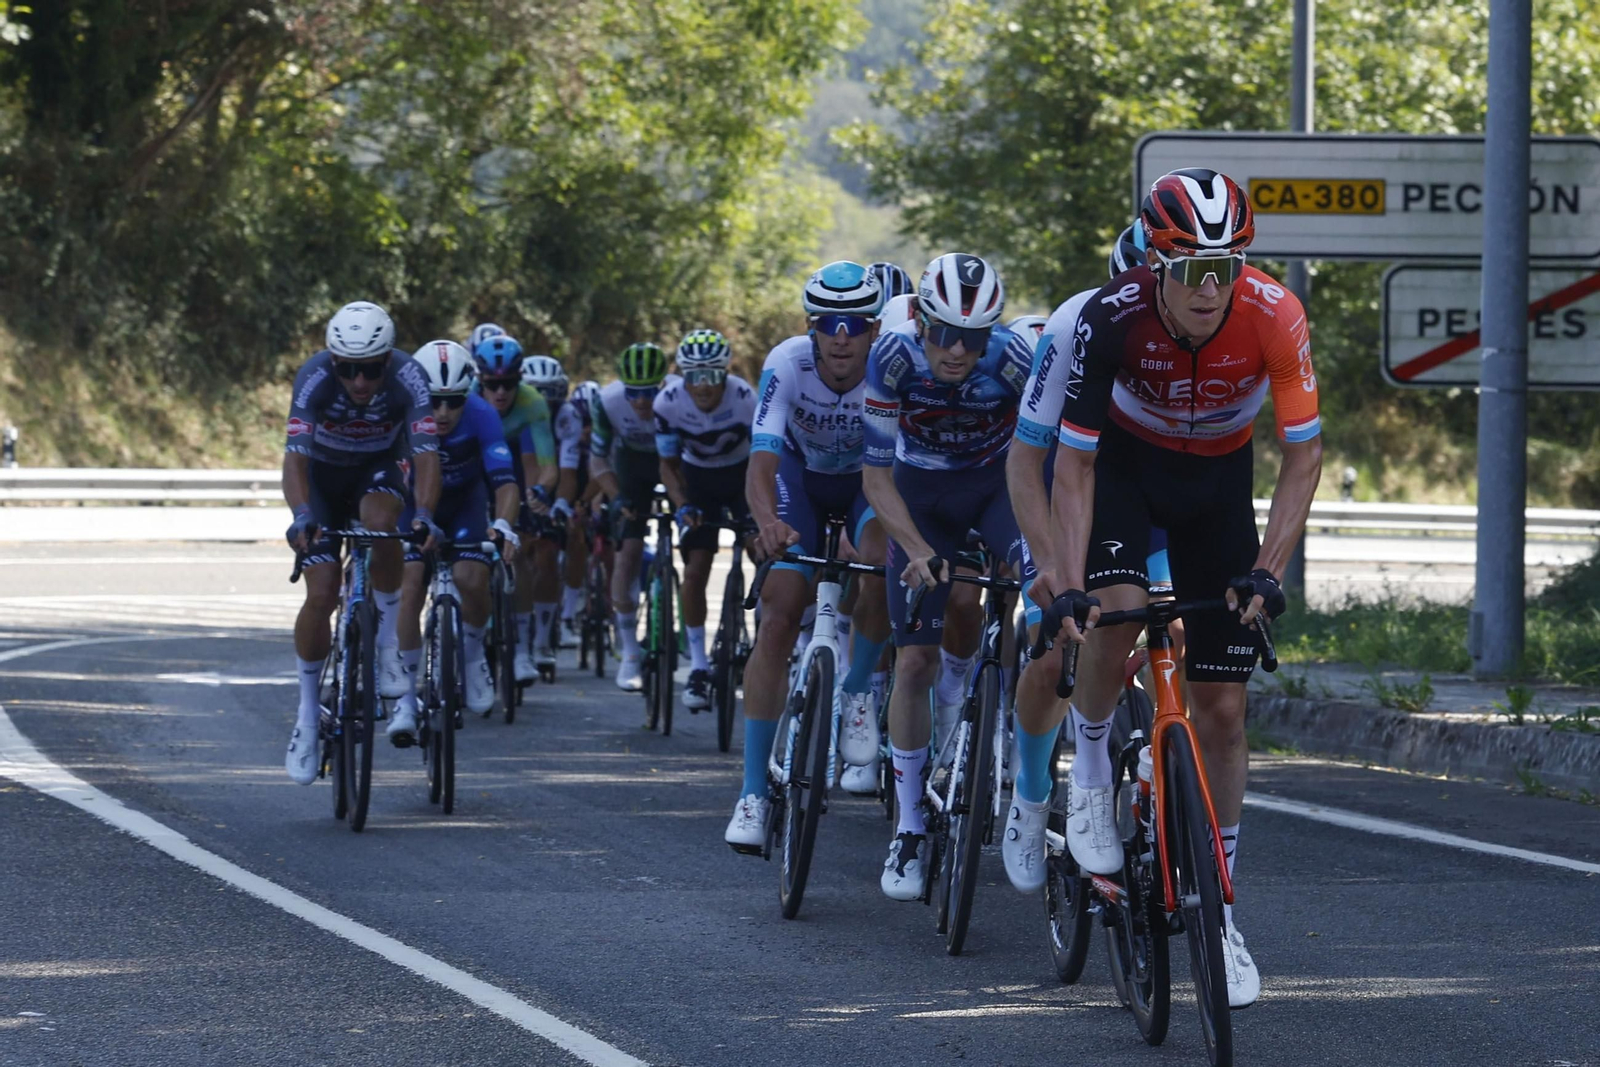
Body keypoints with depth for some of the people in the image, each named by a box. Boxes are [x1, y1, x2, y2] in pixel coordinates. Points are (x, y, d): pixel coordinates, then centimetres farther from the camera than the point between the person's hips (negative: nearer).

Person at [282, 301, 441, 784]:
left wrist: (424, 515, -55)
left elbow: (425, 454, -37)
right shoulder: (314, 378, -32)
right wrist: (301, 515, -58)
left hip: (379, 470, 0)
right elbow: (294, 455, -40)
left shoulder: (409, 378, -31)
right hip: (323, 475, 0)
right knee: (321, 595, -13)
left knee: (380, 521, -35)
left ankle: (389, 647, -16)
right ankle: (308, 715, 4)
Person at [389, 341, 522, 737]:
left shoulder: (481, 415, -29)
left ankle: (473, 656, 7)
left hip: (464, 500, 0)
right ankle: (407, 695, -10)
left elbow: (504, 480, -34)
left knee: (472, 579, -23)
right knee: (410, 584, -19)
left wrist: (503, 524, -53)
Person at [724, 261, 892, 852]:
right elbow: (762, 461, -37)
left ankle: (859, 690, -6)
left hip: (870, 478, 0)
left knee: (883, 561, -34)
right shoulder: (787, 366, -29)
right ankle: (754, 791, -8)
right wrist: (768, 521, -58)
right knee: (779, 616, -14)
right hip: (801, 476, 0)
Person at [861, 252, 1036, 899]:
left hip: (1001, 480, -1)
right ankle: (909, 830, 5)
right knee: (916, 659, -6)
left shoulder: (1014, 360, -30)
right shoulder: (894, 358, -26)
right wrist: (918, 550, -33)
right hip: (924, 490, 1)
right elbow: (877, 477, -19)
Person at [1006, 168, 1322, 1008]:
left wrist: (1267, 571, -31)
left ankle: (1219, 914, 9)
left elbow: (1303, 453, -22)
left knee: (1221, 706, -1)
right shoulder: (1111, 319, -32)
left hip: (1217, 480, 1)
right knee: (1117, 613, -33)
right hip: (1123, 463, -1)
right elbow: (1074, 463, -26)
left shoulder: (1274, 317, -30)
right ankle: (1089, 768, -3)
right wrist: (1067, 582, -35)